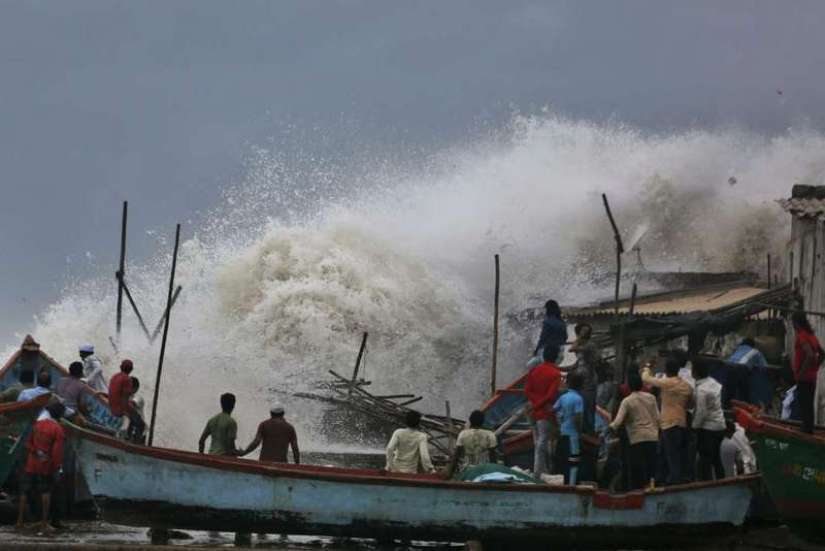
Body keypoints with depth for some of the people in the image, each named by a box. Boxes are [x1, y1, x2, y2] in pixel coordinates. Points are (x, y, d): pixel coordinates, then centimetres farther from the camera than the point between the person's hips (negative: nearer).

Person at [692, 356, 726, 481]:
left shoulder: (701, 389, -20)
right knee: (716, 459, 19)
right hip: (720, 425, 9)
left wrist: (695, 426, -7)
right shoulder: (714, 382, 5)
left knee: (705, 461, -2)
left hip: (707, 428, -9)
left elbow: (701, 412, -21)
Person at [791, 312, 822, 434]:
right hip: (812, 377, 9)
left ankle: (806, 429, -9)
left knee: (804, 405, -7)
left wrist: (801, 372, -21)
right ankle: (809, 428, 17)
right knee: (809, 405, 14)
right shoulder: (811, 336, 12)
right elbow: (821, 354, 19)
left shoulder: (801, 337, -16)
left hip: (803, 378, -9)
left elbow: (810, 355, -28)